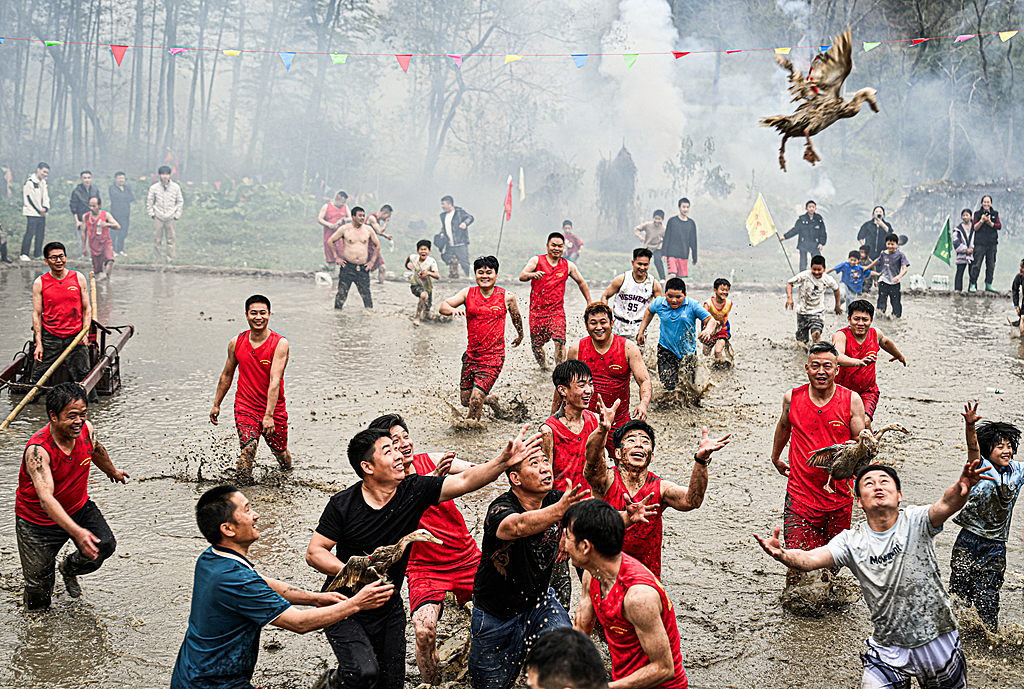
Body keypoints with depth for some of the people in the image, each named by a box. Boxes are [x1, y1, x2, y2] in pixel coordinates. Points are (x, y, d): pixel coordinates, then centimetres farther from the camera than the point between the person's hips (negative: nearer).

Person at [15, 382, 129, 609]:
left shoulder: (86, 430, -14)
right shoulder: (37, 450, -33)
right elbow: (46, 498, -43)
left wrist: (112, 470, 32)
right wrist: (77, 532, -54)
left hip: (79, 508, 5)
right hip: (38, 520, -5)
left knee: (105, 545, -20)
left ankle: (70, 568, 14)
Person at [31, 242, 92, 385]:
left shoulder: (78, 278, 4)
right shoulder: (40, 283, 2)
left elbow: (87, 309, 7)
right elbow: (37, 314, 1)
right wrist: (39, 344, -6)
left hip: (75, 337, 0)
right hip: (50, 338, 0)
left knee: (83, 378, -2)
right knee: (38, 378, -1)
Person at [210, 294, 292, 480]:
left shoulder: (280, 344, -13)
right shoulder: (236, 342, 0)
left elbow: (275, 381, -22)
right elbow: (226, 375, 14)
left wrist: (269, 416, -30)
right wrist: (216, 405, 18)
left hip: (274, 409, -1)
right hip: (245, 407, 1)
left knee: (281, 454, 13)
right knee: (248, 448, -21)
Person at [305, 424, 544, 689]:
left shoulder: (413, 490, -10)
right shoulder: (343, 505, -16)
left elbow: (464, 481, -14)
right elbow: (314, 553, -13)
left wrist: (504, 461, -28)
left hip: (388, 608, 4)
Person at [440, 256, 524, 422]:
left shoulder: (507, 297, -2)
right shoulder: (468, 293, 2)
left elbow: (516, 317, 16)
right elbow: (443, 306, 1)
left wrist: (520, 335, 32)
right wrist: (453, 310, -22)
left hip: (493, 356, -4)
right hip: (471, 355, 4)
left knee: (476, 399, -15)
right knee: (465, 400, 11)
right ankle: (491, 399, 41)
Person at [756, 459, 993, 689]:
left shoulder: (916, 521, -11)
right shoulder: (851, 541, -10)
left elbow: (946, 505, -31)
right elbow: (809, 559, -23)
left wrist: (961, 489, -54)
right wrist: (782, 555, -45)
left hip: (938, 642, 0)